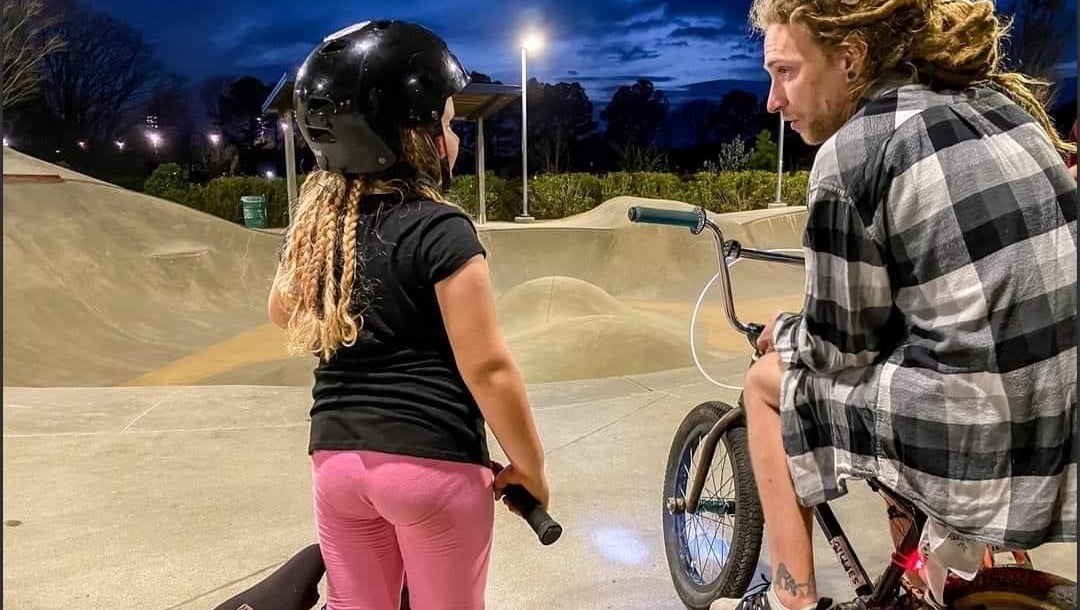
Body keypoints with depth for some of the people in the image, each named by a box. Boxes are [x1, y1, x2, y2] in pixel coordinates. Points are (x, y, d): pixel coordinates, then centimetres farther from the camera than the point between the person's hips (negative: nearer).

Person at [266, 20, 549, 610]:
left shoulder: (314, 224, 4)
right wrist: (529, 465, -3)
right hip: (431, 462, -5)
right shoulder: (440, 229, -15)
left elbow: (281, 311, 25)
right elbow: (486, 367, -16)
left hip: (335, 457, 6)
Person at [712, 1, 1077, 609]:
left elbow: (838, 349, -7)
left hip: (979, 441, -7)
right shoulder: (998, 99, 12)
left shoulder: (851, 153, -11)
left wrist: (783, 330, 15)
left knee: (767, 381, 15)